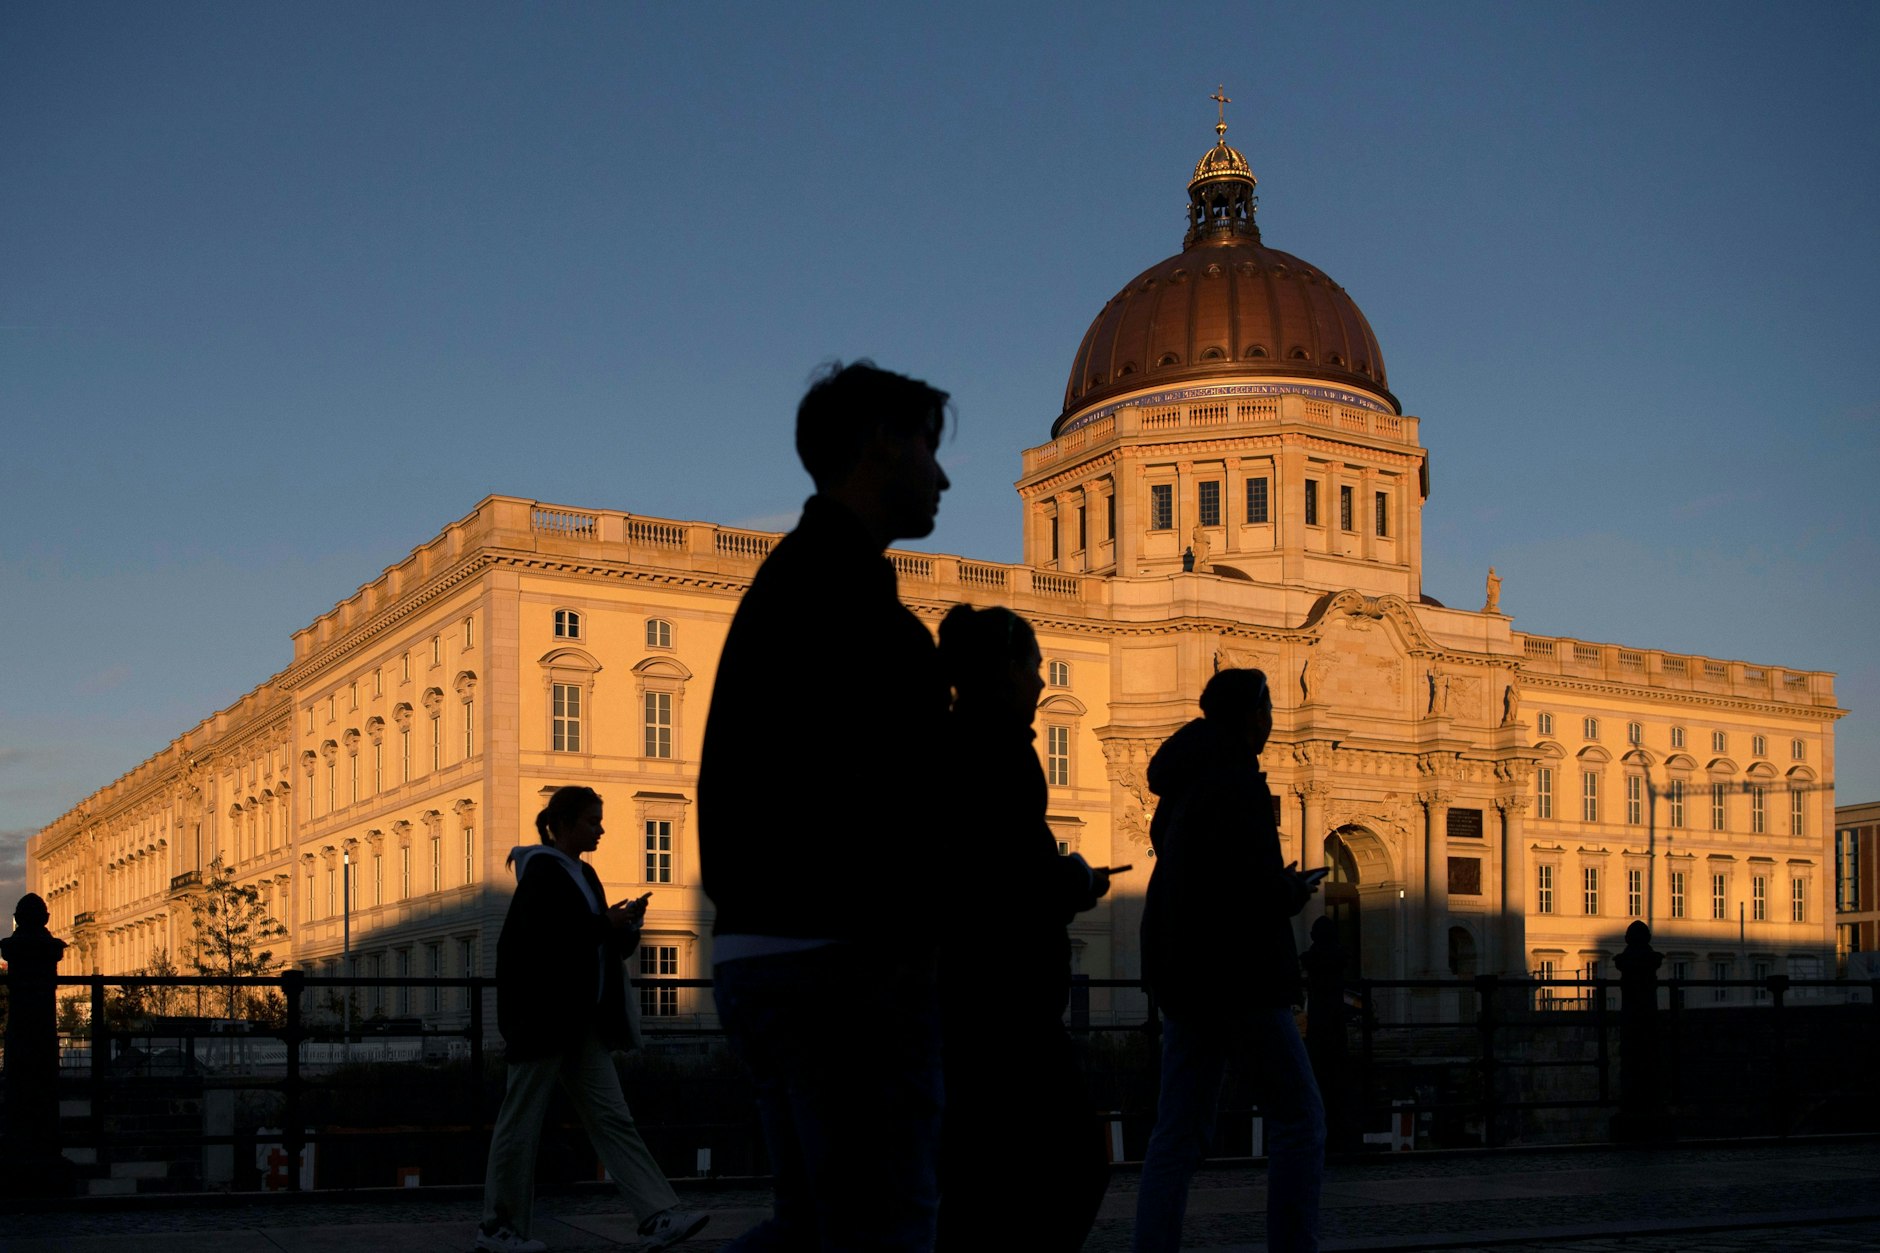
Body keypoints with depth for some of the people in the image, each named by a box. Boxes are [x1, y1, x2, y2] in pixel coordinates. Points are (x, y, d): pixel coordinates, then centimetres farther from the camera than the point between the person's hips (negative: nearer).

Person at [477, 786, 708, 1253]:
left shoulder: (584, 876, 16)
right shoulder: (542, 871, -10)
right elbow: (541, 939, -21)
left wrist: (624, 925, 0)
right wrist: (605, 924, -18)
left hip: (582, 1021, 9)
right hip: (543, 1017, -8)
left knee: (612, 1118, 1)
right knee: (521, 1120, 1)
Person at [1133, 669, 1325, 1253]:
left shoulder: (1183, 780, 15)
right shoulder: (1236, 780, -13)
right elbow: (1260, 883, -21)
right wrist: (1297, 891, 0)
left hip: (1182, 974, 9)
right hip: (1237, 974, -8)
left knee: (1179, 1131, 6)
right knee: (1298, 1117, 1)